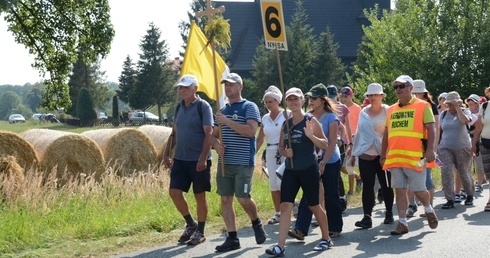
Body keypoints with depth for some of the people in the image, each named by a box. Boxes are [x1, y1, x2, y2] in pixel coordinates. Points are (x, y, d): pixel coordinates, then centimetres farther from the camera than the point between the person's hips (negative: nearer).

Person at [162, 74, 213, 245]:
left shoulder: (203, 106, -9)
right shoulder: (179, 107, 12)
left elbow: (209, 133, -15)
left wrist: (203, 158, -22)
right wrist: (166, 154, 12)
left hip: (198, 160, -6)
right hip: (180, 159, 6)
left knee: (200, 196, 3)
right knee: (175, 192, 2)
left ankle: (200, 232, 16)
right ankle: (190, 224, 22)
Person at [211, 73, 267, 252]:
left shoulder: (249, 107, -3)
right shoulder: (223, 110, 17)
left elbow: (251, 131, -18)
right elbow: (214, 135, 20)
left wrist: (227, 122, -18)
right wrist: (216, 144, -3)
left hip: (243, 162, -6)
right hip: (224, 162, 6)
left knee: (243, 198, -9)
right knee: (225, 199, 3)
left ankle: (256, 223, 20)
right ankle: (232, 238, 9)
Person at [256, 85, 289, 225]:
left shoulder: (287, 115, -5)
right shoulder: (265, 118, 11)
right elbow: (259, 139, 13)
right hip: (270, 153, 5)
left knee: (282, 182, -15)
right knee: (273, 184, 5)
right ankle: (278, 213, 13)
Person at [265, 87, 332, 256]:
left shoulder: (310, 120, -5)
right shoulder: (286, 123, 10)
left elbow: (325, 145, -8)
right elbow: (281, 147, 18)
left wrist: (311, 136, -26)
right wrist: (285, 152, -5)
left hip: (309, 169, -4)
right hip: (290, 170, 4)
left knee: (314, 206, 6)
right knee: (285, 206, -6)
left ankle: (326, 239, 26)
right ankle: (280, 246, -9)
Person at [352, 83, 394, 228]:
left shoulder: (387, 111, -1)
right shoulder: (363, 112, 12)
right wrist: (354, 153, 16)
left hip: (382, 154, -3)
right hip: (365, 154, 3)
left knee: (386, 185, 5)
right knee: (367, 185, -2)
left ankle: (389, 213, 21)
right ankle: (367, 217, -5)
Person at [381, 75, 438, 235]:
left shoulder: (422, 106, 0)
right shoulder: (391, 109, 15)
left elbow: (431, 129, -6)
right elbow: (386, 133, 20)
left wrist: (430, 149, -17)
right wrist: (383, 155, 17)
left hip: (415, 157, -5)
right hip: (395, 157, 5)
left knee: (419, 190, -2)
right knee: (400, 190, 5)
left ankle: (429, 209, 28)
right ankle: (402, 223, 11)